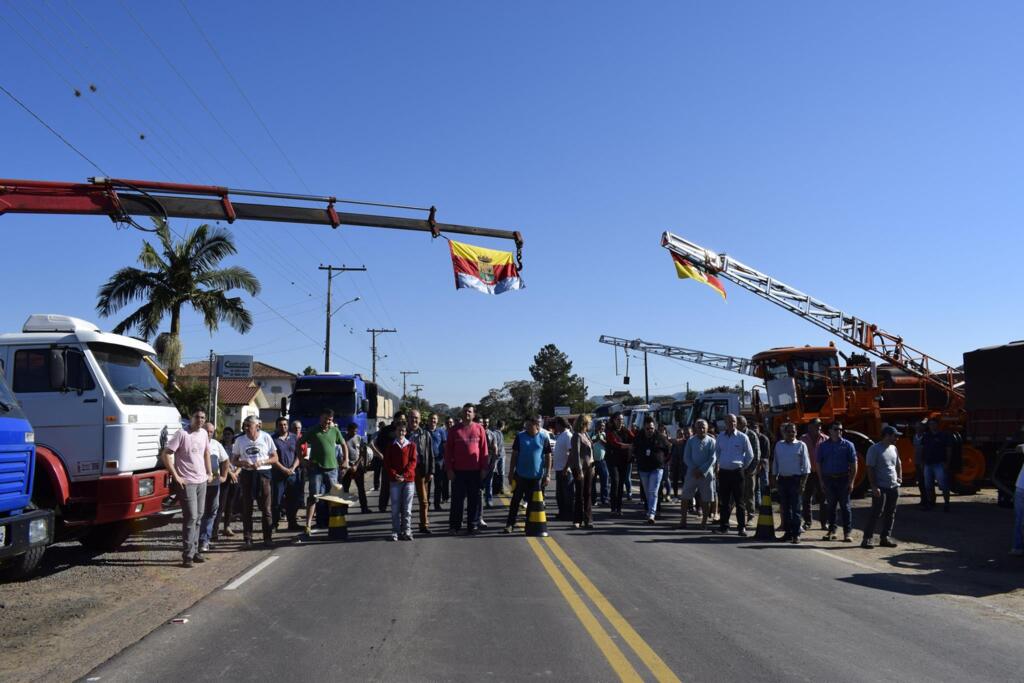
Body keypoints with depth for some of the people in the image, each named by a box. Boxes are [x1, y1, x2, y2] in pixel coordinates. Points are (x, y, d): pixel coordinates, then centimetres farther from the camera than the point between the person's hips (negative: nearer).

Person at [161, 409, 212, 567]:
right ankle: (187, 556, -3)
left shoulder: (204, 434, 7)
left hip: (202, 481, 7)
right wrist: (176, 476, -16)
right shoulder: (182, 434, -14)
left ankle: (194, 551, 23)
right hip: (186, 482, -7)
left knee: (198, 517, 13)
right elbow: (166, 454, -16)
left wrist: (209, 473, 16)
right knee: (190, 517, -9)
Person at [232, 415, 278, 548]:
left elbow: (275, 458, 3)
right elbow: (234, 459, 11)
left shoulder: (266, 437, 0)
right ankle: (247, 538, 13)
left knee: (266, 508, -2)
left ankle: (268, 538, 5)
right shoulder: (240, 440, 6)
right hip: (246, 474, 2)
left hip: (263, 474, -2)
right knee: (247, 508, 5)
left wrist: (261, 462, -14)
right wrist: (243, 463, -11)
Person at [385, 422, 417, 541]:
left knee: (407, 508, 0)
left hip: (408, 479, 0)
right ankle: (396, 532, 7)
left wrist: (404, 475, -11)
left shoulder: (411, 445, 6)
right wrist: (394, 475, -11)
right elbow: (387, 463, 3)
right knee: (395, 507, 1)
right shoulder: (390, 446, 8)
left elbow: (412, 462, 0)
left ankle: (406, 531, 5)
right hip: (394, 480, 0)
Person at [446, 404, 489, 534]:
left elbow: (484, 449, 4)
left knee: (474, 499, 6)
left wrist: (484, 468, 0)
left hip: (475, 470, 1)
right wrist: (449, 469, -4)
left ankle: (472, 525, 15)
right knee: (457, 499, 5)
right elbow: (448, 450, 2)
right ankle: (454, 525, 14)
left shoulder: (479, 429, 3)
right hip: (458, 470, 0)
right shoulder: (454, 430, 3)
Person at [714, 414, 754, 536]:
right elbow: (717, 453, 22)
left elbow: (750, 455, 8)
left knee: (739, 501, -2)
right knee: (724, 501, 6)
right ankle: (724, 526, 12)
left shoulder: (742, 437, -1)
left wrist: (743, 467, 8)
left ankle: (742, 527, 2)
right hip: (723, 472, 3)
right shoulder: (720, 437, 8)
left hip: (737, 472, -3)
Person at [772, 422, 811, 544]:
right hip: (782, 479, 4)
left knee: (795, 508, -3)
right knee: (785, 508, 8)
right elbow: (775, 463, 15)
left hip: (795, 479, -4)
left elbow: (806, 466, -3)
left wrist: (802, 483, -9)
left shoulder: (801, 445, -1)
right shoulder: (778, 445, 11)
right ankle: (788, 532, 15)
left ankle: (796, 534, 1)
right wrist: (774, 479, 11)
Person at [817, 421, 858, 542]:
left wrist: (851, 482, -6)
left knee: (845, 506, 1)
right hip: (828, 479, 2)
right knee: (830, 506, 7)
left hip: (843, 479, -2)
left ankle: (847, 532, 7)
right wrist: (821, 481, 2)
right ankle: (831, 530, 18)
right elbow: (819, 464, 9)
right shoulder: (823, 446, 6)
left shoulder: (848, 445, 1)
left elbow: (853, 465, -1)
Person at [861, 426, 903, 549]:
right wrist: (874, 486, -18)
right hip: (881, 488, -7)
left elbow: (898, 464, 28)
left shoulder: (893, 448, 13)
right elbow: (870, 469, -13)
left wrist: (900, 477, 13)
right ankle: (867, 538, -4)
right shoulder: (874, 449, -10)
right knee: (876, 513, -8)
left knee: (890, 513, 9)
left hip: (894, 486, 7)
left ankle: (885, 537, 18)